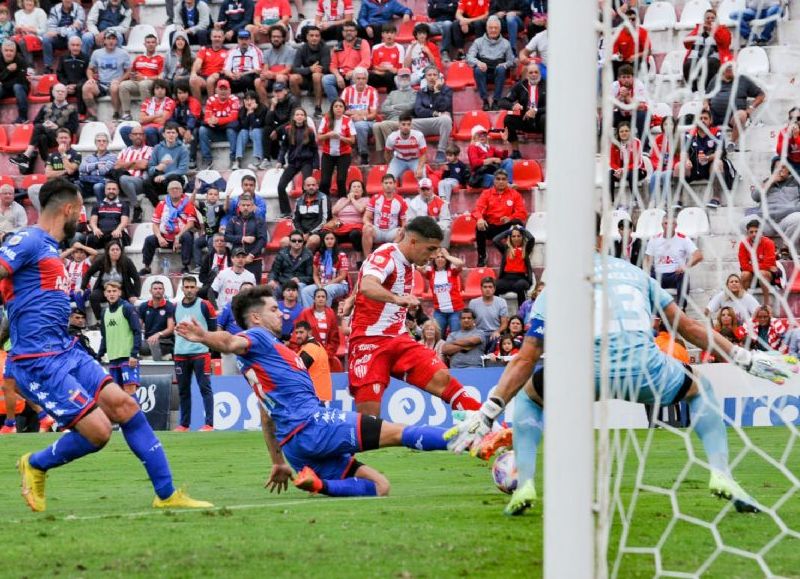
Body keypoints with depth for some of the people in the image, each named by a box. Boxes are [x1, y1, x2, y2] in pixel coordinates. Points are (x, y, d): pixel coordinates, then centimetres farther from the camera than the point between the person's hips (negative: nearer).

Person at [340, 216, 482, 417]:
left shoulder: (407, 264, 11)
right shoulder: (385, 256, -14)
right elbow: (367, 286, -36)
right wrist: (396, 298, -53)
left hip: (398, 340, 7)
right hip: (369, 341, -7)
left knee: (442, 379, -13)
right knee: (368, 416, -14)